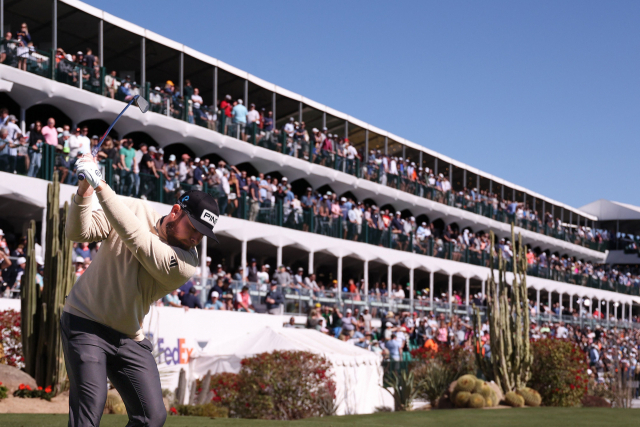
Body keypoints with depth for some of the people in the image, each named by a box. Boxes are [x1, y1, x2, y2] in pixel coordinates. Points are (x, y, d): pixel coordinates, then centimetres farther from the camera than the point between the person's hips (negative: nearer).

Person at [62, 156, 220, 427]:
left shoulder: (185, 264, -13)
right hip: (85, 323, -2)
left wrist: (101, 187, -31)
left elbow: (137, 240, -27)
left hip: (129, 338, 3)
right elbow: (79, 232, -14)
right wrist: (84, 191, -33)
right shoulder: (136, 210, -8)